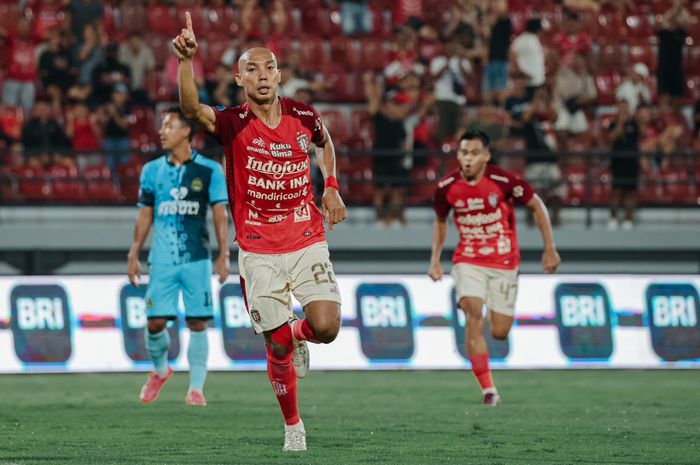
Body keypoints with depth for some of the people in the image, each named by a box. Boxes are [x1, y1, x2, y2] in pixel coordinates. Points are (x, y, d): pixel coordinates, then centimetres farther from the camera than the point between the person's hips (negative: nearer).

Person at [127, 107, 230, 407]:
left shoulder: (209, 170, 1)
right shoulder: (152, 170, 9)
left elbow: (220, 214, 0)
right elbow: (145, 215, 13)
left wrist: (224, 255, -7)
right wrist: (134, 254, 8)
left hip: (197, 258, -2)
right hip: (162, 259, 2)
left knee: (197, 323, -3)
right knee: (155, 322, -3)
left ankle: (196, 388, 4)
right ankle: (160, 369, 25)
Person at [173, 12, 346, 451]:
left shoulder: (304, 116, -2)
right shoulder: (233, 124, -11)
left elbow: (325, 143, 23)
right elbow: (192, 108, -33)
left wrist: (332, 187, 11)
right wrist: (187, 60, -48)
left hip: (307, 242, 1)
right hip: (258, 251, -1)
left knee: (326, 328, -15)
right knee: (278, 347, 0)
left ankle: (300, 333, 23)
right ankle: (293, 424, 23)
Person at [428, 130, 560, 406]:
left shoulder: (503, 181, -17)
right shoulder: (446, 187, -9)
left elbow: (537, 206, -3)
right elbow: (440, 221, 12)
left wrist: (550, 249, -3)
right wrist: (435, 260, 4)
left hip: (504, 263, -1)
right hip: (468, 262, 1)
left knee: (499, 332, -1)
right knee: (474, 316, -23)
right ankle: (488, 390, -19)